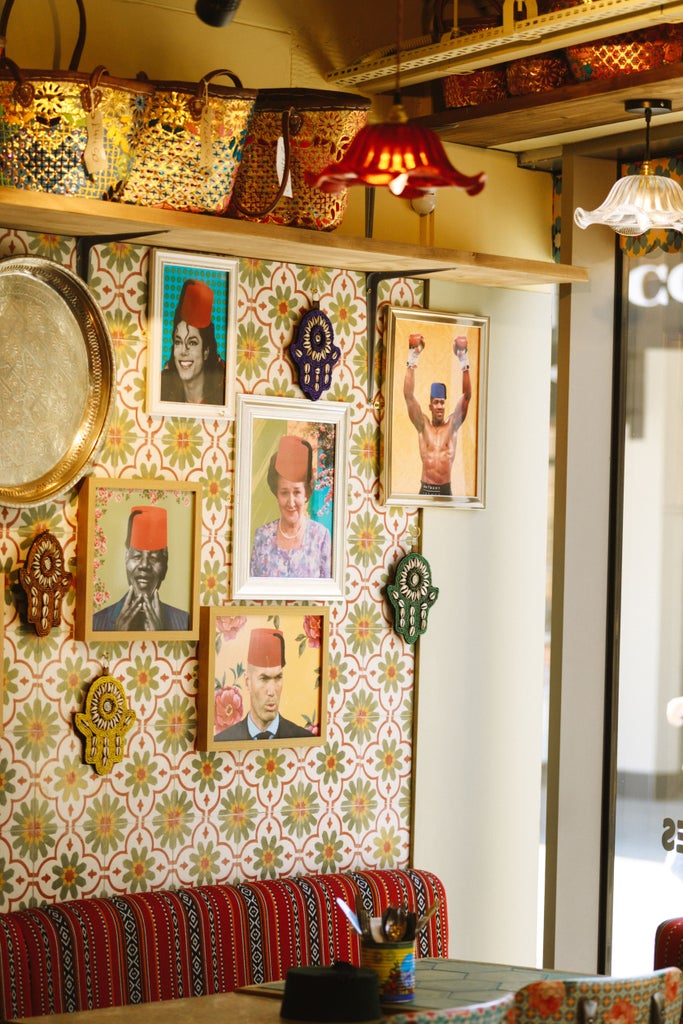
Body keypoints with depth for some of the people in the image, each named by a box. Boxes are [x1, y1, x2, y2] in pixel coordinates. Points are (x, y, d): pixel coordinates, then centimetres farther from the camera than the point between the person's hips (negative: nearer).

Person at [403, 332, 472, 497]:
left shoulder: (452, 425, 7)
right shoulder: (423, 426, 7)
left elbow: (466, 396, 0)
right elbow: (408, 395, 0)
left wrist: (464, 365, -8)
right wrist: (411, 363, -6)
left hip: (446, 490, 0)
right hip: (425, 489, 0)